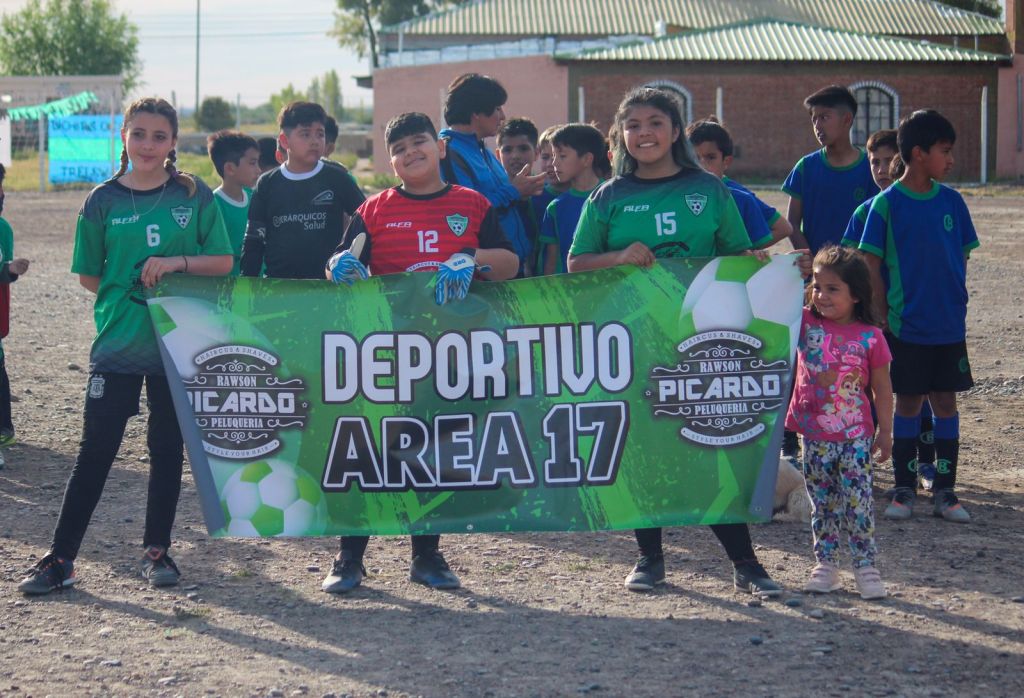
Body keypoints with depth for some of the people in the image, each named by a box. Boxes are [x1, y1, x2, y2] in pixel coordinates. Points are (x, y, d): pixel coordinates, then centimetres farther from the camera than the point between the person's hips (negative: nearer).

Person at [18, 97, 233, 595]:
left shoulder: (194, 196, 1)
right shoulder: (103, 201, 1)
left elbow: (223, 263, 0)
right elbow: (88, 276, 7)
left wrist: (176, 262, -15)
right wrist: (129, 293, -5)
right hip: (117, 344, 0)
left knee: (167, 447, 9)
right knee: (96, 450, -1)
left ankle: (156, 550, 21)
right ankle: (60, 558, 3)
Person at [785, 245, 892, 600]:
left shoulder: (870, 337, -5)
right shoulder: (805, 325, 1)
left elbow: (881, 388, 1)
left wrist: (885, 431, 2)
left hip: (856, 437, -2)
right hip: (815, 436, 2)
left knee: (858, 501, -3)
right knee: (822, 503, 11)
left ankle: (865, 565, 5)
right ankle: (825, 563, 20)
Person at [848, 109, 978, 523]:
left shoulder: (951, 201, 3)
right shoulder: (886, 204, -8)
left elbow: (962, 256, 11)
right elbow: (872, 264, -5)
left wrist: (955, 301, 5)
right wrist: (884, 317, -7)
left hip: (949, 326, 3)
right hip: (907, 326, -3)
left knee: (946, 401, 6)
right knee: (908, 403, 5)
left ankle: (945, 490, 14)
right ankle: (904, 488, 16)